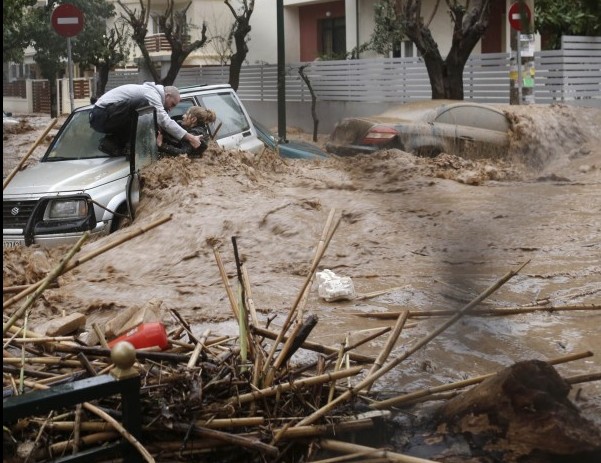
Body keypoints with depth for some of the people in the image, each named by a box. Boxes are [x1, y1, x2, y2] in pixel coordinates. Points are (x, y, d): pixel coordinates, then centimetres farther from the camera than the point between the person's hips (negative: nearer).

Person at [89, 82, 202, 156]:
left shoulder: (149, 90, 20)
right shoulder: (152, 94, -12)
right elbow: (164, 121, -21)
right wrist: (189, 137, -22)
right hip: (102, 115, -10)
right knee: (143, 105, -21)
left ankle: (111, 142, 4)